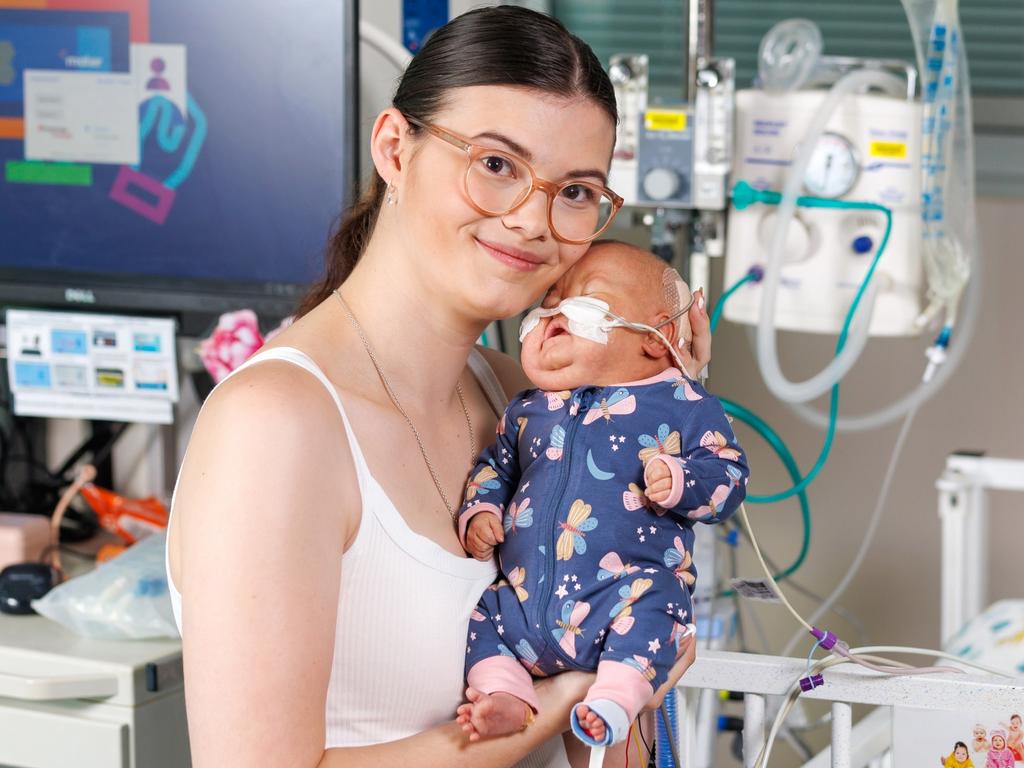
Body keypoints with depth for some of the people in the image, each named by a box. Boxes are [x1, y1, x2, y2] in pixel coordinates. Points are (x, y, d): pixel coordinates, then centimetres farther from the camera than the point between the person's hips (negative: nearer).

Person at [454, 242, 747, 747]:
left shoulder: (682, 404, 4)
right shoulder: (527, 411, 18)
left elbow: (729, 476, 0)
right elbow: (494, 466, 32)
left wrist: (679, 481, -20)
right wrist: (479, 511, 12)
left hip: (617, 599, -5)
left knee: (648, 598, -33)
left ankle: (615, 698, -30)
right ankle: (507, 695, -9)